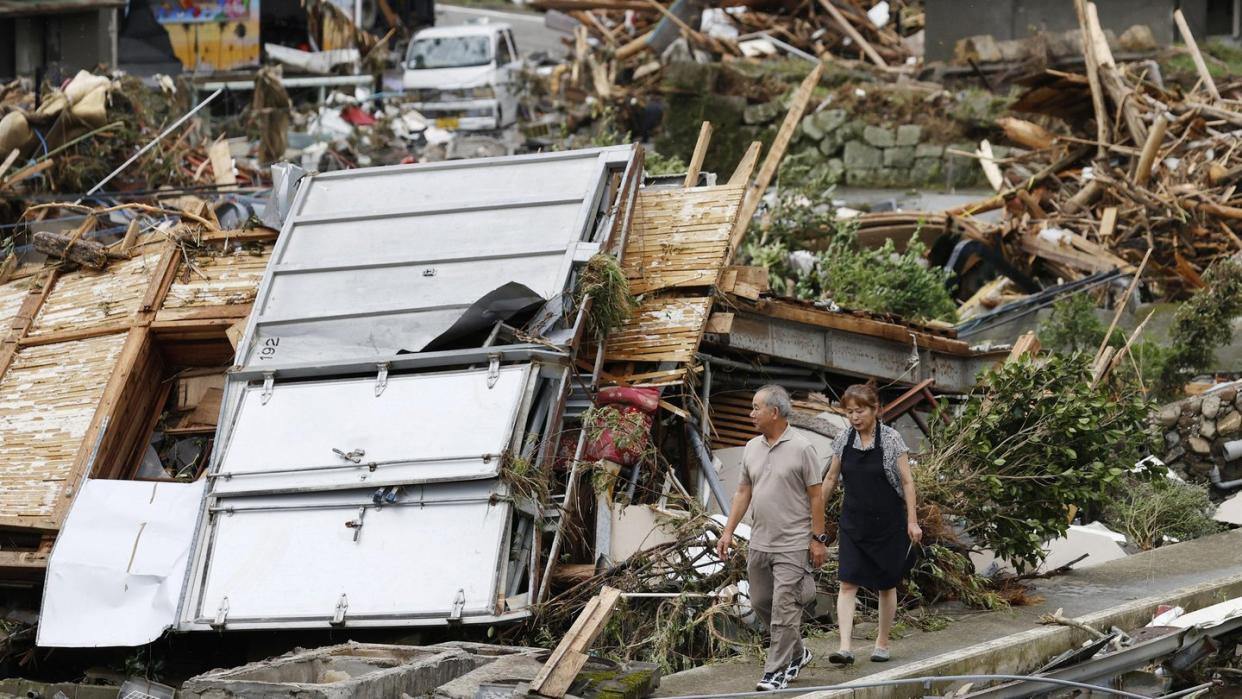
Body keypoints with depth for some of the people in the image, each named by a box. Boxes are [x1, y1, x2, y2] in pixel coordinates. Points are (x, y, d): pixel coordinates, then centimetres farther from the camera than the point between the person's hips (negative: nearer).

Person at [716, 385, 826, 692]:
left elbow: (816, 496, -8)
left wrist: (818, 539, -9)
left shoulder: (801, 448, -10)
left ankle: (776, 671, -2)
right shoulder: (752, 448, 9)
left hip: (793, 545, -7)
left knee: (784, 608, -7)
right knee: (760, 603, 13)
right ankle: (796, 652, 30)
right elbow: (743, 492, 13)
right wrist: (728, 531, 8)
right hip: (759, 543, 7)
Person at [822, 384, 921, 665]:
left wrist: (912, 521, -10)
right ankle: (845, 647, -17)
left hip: (888, 524, -3)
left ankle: (882, 643, 23)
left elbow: (907, 481, -6)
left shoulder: (891, 439, -8)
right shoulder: (843, 440, 2)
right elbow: (831, 479, 12)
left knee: (886, 585, 8)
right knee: (848, 583, -10)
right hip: (853, 523, 3)